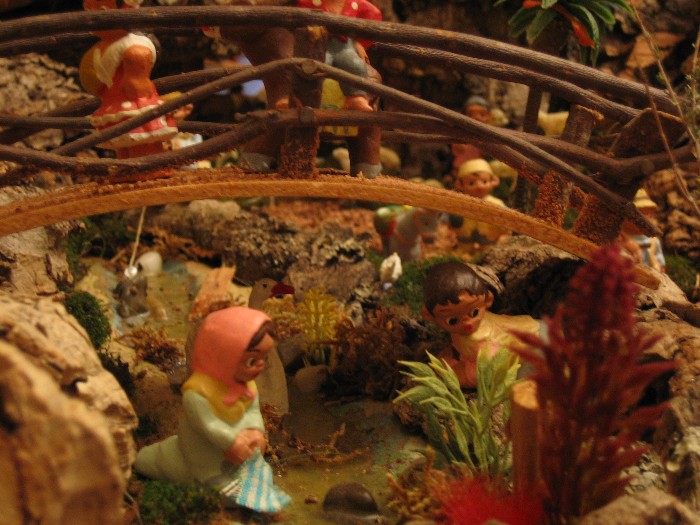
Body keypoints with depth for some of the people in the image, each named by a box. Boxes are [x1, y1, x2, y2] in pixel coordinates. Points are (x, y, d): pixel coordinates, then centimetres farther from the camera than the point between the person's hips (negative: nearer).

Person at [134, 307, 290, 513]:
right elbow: (208, 424, -34)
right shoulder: (197, 391, -37)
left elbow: (253, 411, -6)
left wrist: (255, 432, -24)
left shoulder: (247, 384, -14)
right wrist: (233, 442, -34)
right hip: (200, 454, -5)